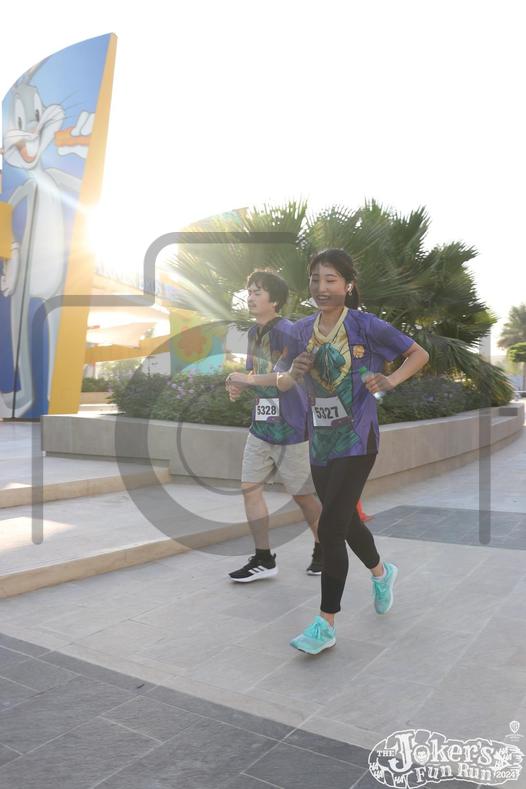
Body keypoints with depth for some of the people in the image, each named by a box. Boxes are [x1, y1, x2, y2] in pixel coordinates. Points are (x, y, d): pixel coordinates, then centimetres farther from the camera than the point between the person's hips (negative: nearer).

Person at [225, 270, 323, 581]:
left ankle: (323, 550, 28)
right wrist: (238, 385, -1)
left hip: (291, 427, -8)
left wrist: (249, 380, -24)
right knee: (250, 488, 2)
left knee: (303, 494, 5)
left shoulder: (286, 331, -15)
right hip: (261, 425, 8)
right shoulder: (254, 332, 10)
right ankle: (264, 559, 13)